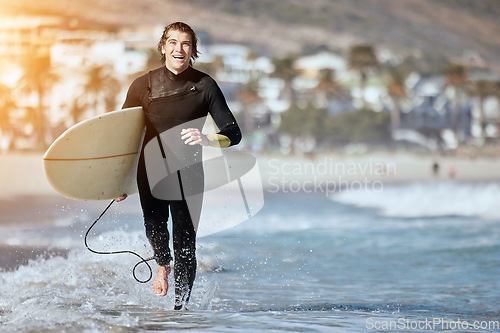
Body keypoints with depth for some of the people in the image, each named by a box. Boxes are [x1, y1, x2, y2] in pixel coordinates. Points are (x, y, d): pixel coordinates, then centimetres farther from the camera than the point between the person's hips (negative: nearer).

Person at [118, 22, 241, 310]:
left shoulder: (205, 85, -1)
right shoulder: (143, 86, 2)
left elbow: (234, 133, -2)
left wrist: (205, 140, -23)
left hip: (188, 171, 0)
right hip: (150, 169, 0)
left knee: (185, 244, -7)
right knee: (154, 223, -25)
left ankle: (181, 307, 6)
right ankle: (163, 264, 8)